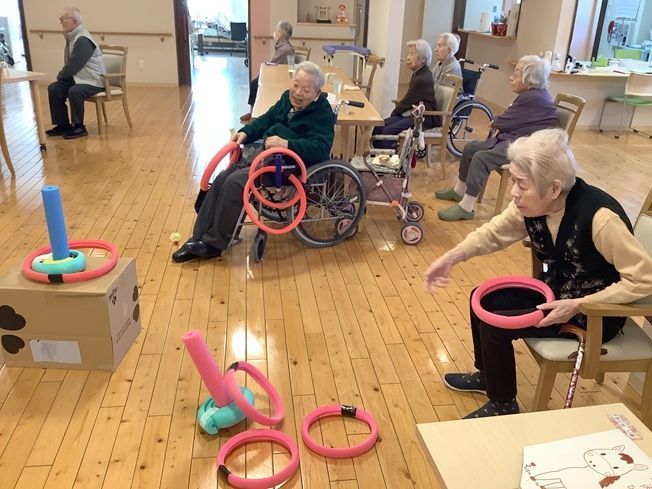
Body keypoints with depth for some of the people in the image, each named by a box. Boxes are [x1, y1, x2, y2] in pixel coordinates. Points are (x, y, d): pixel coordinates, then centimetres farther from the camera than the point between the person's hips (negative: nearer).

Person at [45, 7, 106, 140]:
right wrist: (61, 75, 3)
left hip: (93, 80, -10)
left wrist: (60, 75, -5)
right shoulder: (72, 37, 10)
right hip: (78, 77, 10)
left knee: (74, 92, -33)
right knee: (53, 88, -1)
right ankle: (63, 124, 7)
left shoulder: (83, 40, -20)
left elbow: (73, 65, -21)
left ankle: (79, 127, -16)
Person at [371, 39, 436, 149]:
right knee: (379, 127, -8)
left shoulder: (422, 79, -17)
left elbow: (407, 101, -10)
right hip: (414, 113, 10)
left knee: (388, 131, -26)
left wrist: (394, 113, 4)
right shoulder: (418, 73, 14)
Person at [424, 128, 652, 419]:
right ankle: (488, 376, 30)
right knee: (484, 300, 4)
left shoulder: (599, 218, -34)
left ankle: (503, 405, 10)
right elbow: (495, 232, 2)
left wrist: (578, 305, -28)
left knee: (494, 325, -16)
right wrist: (451, 258, -12)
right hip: (556, 290, 7)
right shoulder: (532, 204, -14)